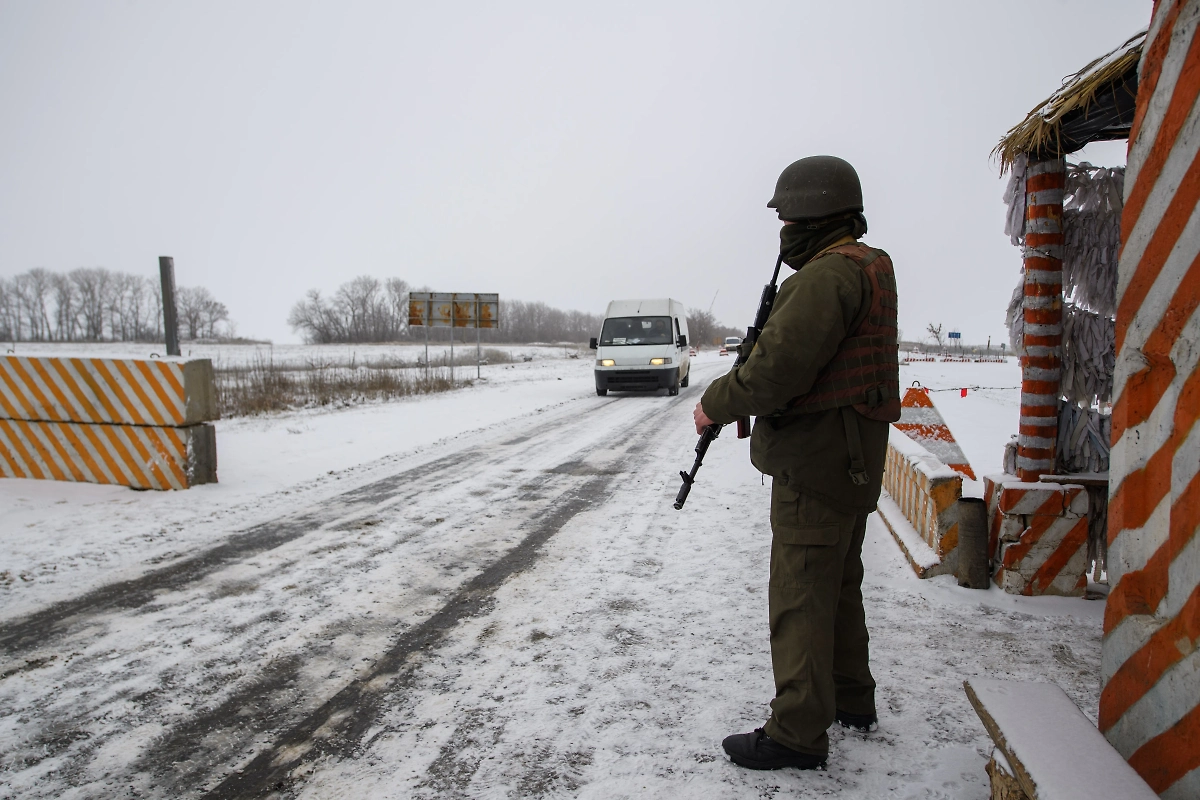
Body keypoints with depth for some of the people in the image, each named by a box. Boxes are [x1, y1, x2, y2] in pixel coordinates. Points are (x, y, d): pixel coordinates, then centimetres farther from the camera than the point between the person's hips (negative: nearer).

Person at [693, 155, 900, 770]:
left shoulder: (829, 273, -19)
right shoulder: (868, 269, 16)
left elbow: (778, 371, -27)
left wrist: (714, 404, -13)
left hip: (817, 465, -11)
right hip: (851, 464, 11)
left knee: (800, 598, -2)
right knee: (838, 586, 21)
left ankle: (798, 733, 9)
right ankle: (851, 700, 36)